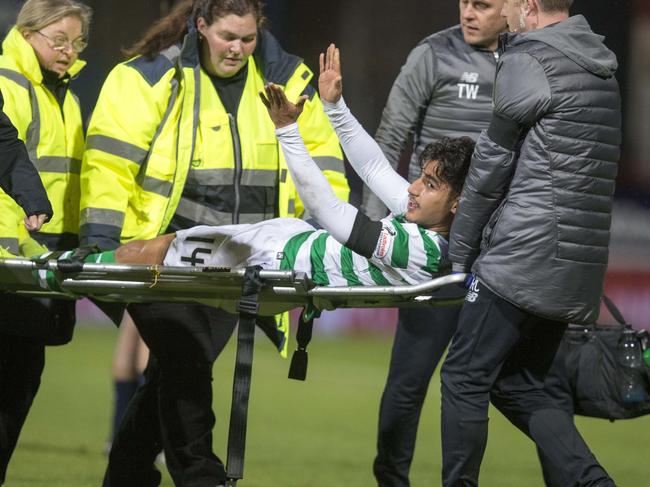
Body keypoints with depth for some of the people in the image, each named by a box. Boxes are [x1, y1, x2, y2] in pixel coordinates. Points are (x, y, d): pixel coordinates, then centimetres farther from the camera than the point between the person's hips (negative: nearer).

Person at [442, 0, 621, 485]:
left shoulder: (527, 63, -9)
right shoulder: (601, 71, 17)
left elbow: (491, 167, -6)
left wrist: (459, 251, 3)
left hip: (523, 259, -8)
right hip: (579, 267, 8)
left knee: (465, 378, 0)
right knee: (518, 383, 14)